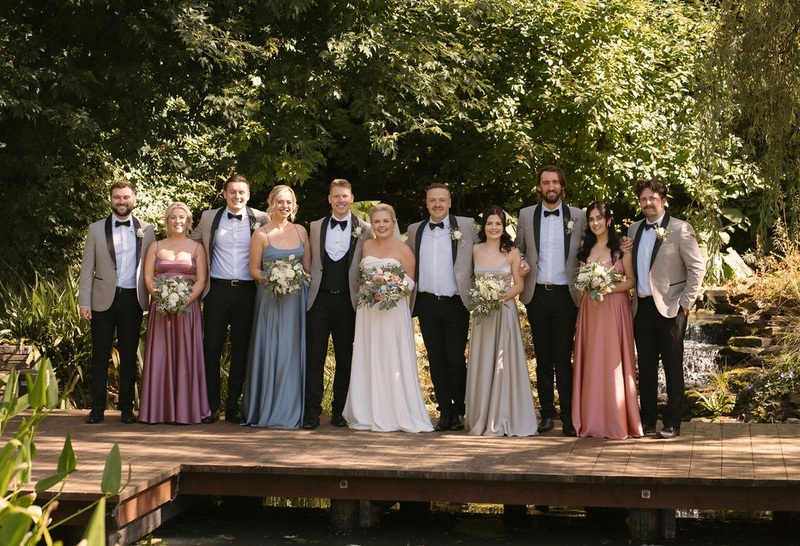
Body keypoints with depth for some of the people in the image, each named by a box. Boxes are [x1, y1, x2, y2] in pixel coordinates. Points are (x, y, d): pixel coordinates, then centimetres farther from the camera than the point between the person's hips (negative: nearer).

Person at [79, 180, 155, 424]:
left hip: (133, 300, 0)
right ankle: (97, 408, 8)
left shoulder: (146, 230, 8)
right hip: (104, 299, 0)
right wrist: (84, 302, -3)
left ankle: (126, 408, 14)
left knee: (129, 356, 6)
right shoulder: (96, 229, 7)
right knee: (100, 356, 2)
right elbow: (87, 268, 5)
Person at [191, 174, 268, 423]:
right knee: (211, 347, 1)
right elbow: (191, 241, 21)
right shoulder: (209, 217, 7)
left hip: (246, 291, -1)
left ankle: (233, 405, 14)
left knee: (241, 349, 5)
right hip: (217, 289, 1)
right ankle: (211, 405, 10)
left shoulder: (261, 219, 3)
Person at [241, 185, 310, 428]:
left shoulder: (301, 231, 9)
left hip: (297, 298, 3)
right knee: (270, 352, -2)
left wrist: (301, 278, -4)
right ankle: (268, 410, 7)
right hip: (270, 299, -3)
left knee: (294, 352, 4)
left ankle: (291, 410, 12)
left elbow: (308, 266, 13)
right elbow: (254, 269, -1)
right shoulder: (261, 234, -1)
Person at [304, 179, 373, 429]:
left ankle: (339, 410, 17)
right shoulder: (316, 227, 10)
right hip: (320, 299, 1)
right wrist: (309, 290, 1)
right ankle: (312, 411, 0)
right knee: (314, 356, -2)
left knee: (345, 358, 7)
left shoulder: (365, 230, 4)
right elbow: (310, 263, 11)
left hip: (348, 301, -1)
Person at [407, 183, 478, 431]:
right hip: (427, 304, 3)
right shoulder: (415, 230, 11)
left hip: (456, 304, -3)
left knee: (456, 360, -2)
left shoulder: (466, 226, 1)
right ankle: (445, 411, 13)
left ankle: (458, 412, 10)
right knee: (436, 361, 6)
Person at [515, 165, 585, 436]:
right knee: (543, 358, 7)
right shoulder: (526, 215, 8)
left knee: (563, 358, -4)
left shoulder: (578, 217, 4)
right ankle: (547, 413, 15)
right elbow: (519, 250, 16)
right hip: (537, 295, 2)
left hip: (565, 295, -2)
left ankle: (568, 415, 1)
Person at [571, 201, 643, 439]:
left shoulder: (621, 247, -2)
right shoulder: (584, 247, 11)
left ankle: (617, 421, 3)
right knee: (590, 362, 4)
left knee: (613, 361, -4)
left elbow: (631, 281, -4)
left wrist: (608, 288, -16)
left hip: (615, 308, -4)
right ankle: (592, 419, 10)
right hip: (589, 309, 4)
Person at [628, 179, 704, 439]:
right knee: (645, 367, 9)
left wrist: (686, 302, -10)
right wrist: (633, 298, 5)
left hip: (669, 308, -5)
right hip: (642, 307, 5)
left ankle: (672, 423, 9)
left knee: (672, 367, 2)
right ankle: (648, 420, 18)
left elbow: (697, 267, -7)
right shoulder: (634, 230, 11)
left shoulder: (680, 229, -6)